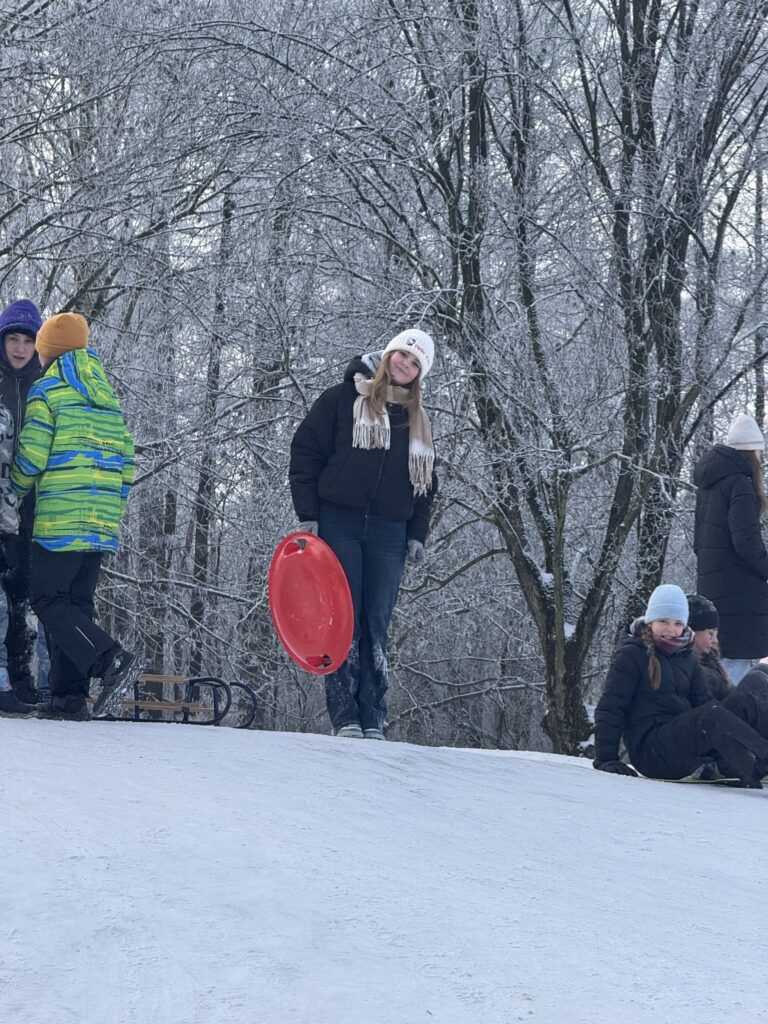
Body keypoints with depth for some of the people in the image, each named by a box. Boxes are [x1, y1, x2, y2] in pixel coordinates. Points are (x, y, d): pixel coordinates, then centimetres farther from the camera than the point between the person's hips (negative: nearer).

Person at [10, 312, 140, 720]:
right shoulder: (107, 396, 18)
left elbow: (30, 457, -9)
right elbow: (125, 461, 16)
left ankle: (111, 659, -22)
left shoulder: (47, 390, -4)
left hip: (61, 518, -7)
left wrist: (16, 490, 9)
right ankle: (70, 695, 4)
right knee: (77, 602, 9)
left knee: (48, 599, -4)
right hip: (103, 524, 7)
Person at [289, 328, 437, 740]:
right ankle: (344, 717, -7)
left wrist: (417, 535, 9)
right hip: (338, 524, -3)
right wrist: (307, 514, -6)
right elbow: (305, 451, 2)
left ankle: (373, 721, 1)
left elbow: (426, 484, 22)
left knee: (376, 625, -1)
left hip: (388, 533, 3)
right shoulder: (343, 399, 5)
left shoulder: (418, 423, 19)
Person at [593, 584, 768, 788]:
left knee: (742, 702, -13)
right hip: (650, 752, -6)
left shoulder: (686, 659, 20)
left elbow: (704, 701, 13)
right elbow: (609, 708, -3)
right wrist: (605, 759, -13)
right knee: (713, 715, -31)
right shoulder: (631, 655, 1)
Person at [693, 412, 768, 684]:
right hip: (738, 587, -9)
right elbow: (746, 540, -19)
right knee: (738, 657, -8)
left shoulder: (708, 483, 14)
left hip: (709, 581, 9)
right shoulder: (739, 484, -14)